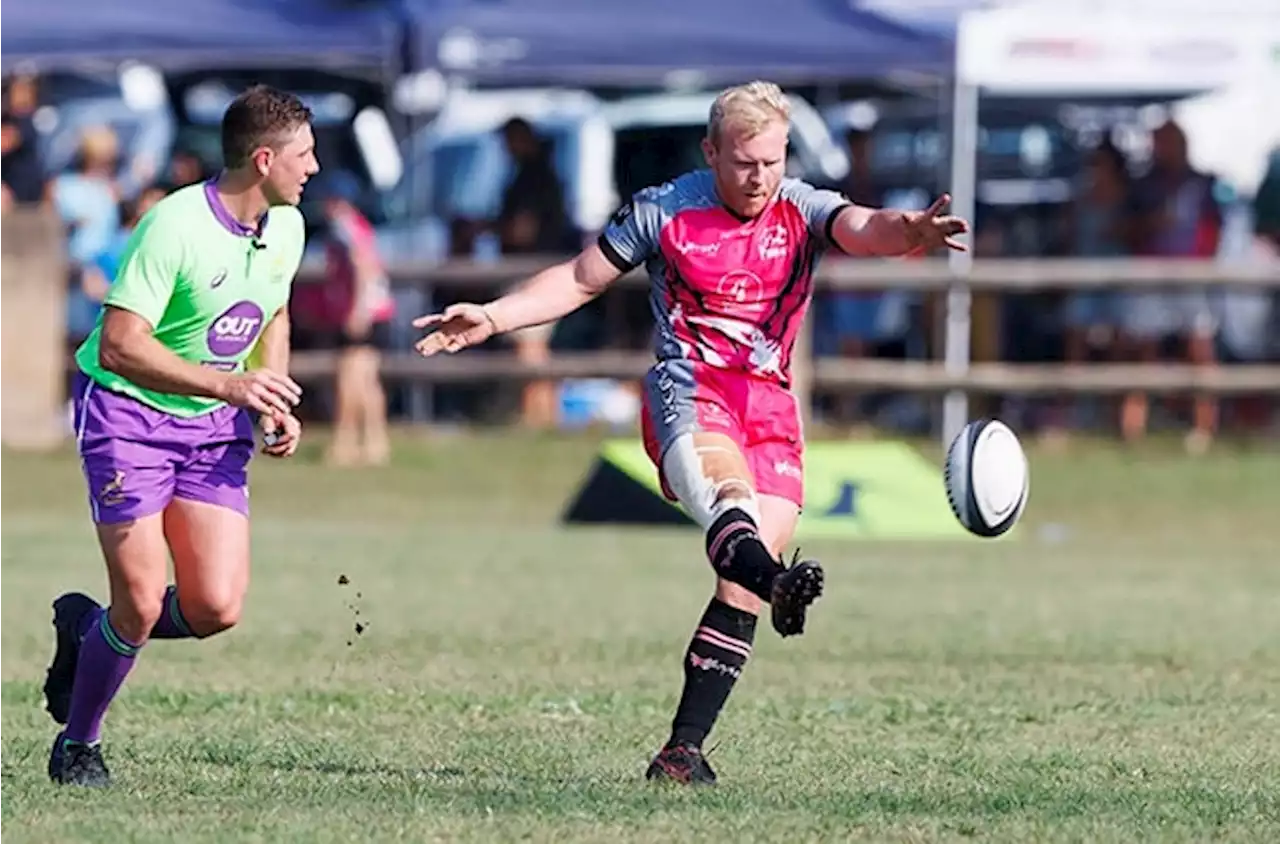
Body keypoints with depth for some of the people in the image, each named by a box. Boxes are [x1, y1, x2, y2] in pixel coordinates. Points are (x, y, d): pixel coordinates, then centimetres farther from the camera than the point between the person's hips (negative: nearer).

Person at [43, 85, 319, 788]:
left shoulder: (286, 227, 1)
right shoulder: (175, 226, -23)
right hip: (126, 413, -6)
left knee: (216, 609, -7)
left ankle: (86, 627, 23)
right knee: (143, 603, -13)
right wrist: (228, 384, -34)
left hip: (214, 427, 6)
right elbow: (118, 346, -27)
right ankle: (77, 743, 13)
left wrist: (274, 405, 3)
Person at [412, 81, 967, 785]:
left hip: (771, 403, 3)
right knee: (725, 479, -38)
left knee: (743, 586, -8)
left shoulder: (802, 211, 7)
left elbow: (863, 229, -14)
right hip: (689, 390, -3)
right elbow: (580, 280, 12)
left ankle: (684, 747, -5)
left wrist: (910, 230, -38)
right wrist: (491, 318, 1)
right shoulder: (662, 211, 4)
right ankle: (775, 578, -72)